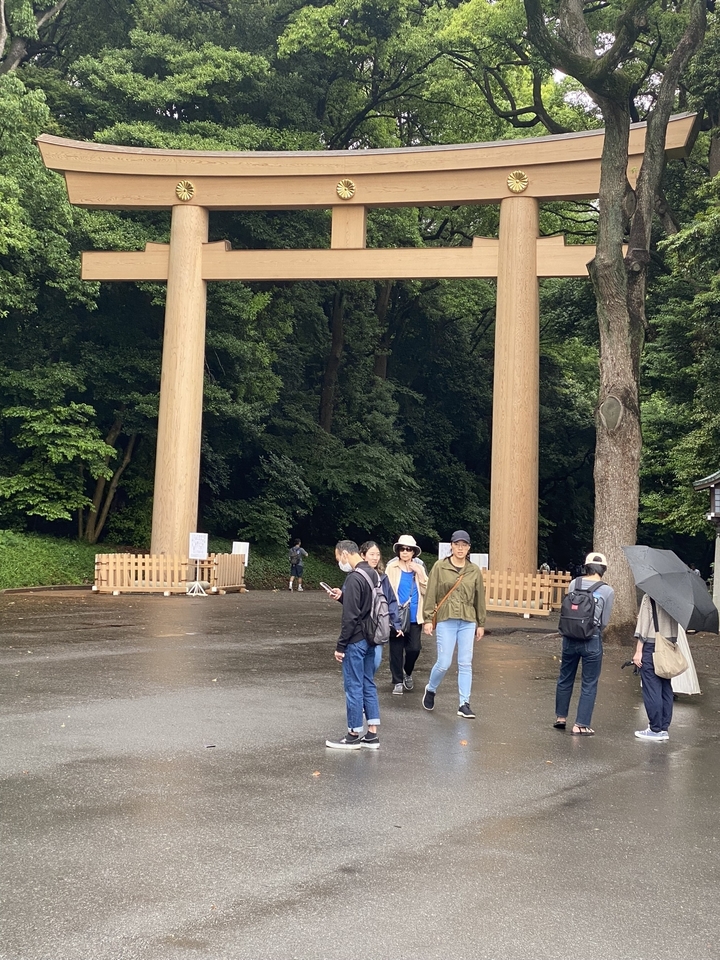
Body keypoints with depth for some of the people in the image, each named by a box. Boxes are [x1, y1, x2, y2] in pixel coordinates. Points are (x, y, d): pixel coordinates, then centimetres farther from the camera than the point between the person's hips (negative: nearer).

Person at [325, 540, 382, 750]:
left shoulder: (354, 578, -19)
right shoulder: (373, 574, 9)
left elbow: (350, 617, -21)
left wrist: (340, 646, -15)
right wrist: (343, 596, 11)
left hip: (355, 641, -9)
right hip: (370, 639, 9)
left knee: (354, 687, 0)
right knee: (368, 685, 13)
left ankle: (354, 736, 9)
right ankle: (372, 735, 17)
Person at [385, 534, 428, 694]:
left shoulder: (419, 568, 6)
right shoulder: (392, 567, -3)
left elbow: (426, 591, 0)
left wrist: (419, 573, -12)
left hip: (414, 617, 2)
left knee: (414, 648, -2)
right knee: (396, 650, 4)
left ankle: (407, 673, 27)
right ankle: (398, 681, 19)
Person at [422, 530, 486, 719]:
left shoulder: (474, 571, 8)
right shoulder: (440, 567, 0)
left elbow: (479, 598, 12)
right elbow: (430, 594, -1)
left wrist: (481, 624, 13)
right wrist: (428, 619, -5)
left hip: (468, 622, 3)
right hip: (445, 620, -3)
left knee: (465, 664, 2)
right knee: (444, 663, -4)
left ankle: (464, 704, 7)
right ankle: (430, 690, 24)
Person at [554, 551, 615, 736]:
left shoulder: (574, 583, 1)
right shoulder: (608, 591, -5)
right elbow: (605, 621, -1)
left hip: (570, 637, 3)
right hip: (592, 640, -3)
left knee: (565, 679, 19)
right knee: (589, 684, 8)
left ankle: (560, 717, 31)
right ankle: (581, 725, 11)